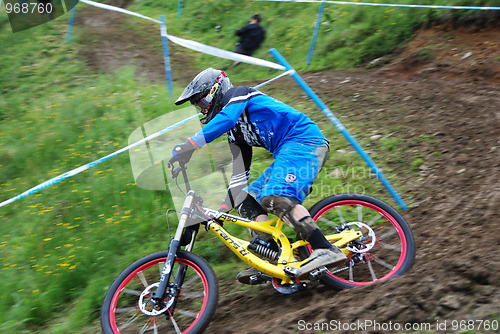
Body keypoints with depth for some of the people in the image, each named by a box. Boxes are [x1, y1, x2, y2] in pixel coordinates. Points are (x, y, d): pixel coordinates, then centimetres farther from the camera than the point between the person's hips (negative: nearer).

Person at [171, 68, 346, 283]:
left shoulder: (239, 94, 2)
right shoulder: (234, 132, 24)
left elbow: (226, 118, -22)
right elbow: (239, 176, 23)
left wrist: (188, 146, -30)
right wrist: (222, 211, 18)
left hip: (304, 139, -9)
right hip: (287, 152, 10)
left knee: (277, 198, -28)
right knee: (248, 202, 2)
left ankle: (326, 250, -30)